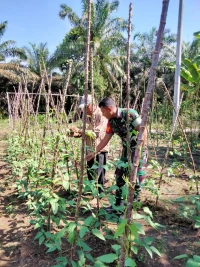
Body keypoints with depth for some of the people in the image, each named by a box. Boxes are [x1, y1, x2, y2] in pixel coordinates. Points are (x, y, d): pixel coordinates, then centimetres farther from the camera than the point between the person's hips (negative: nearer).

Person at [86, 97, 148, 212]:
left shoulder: (130, 114, -22)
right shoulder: (111, 121, -1)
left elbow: (143, 131, -20)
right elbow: (105, 140, 6)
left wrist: (141, 151, -18)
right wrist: (94, 152, 7)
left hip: (139, 149, -7)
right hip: (126, 150, 7)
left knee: (137, 177, -2)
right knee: (120, 175, 8)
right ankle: (118, 203, 21)